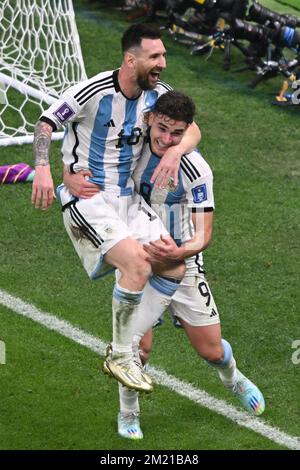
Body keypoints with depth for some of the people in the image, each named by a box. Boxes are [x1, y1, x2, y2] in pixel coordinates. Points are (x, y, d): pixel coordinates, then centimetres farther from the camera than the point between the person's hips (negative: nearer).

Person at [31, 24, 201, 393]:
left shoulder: (157, 94, 1)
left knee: (175, 268, -2)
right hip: (86, 200, -7)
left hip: (127, 199, 7)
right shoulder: (94, 91, -18)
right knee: (137, 262, -26)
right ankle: (120, 357, -11)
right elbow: (46, 122, -10)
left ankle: (133, 343, 12)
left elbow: (192, 129, 2)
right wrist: (42, 168, -25)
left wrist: (175, 152, -19)